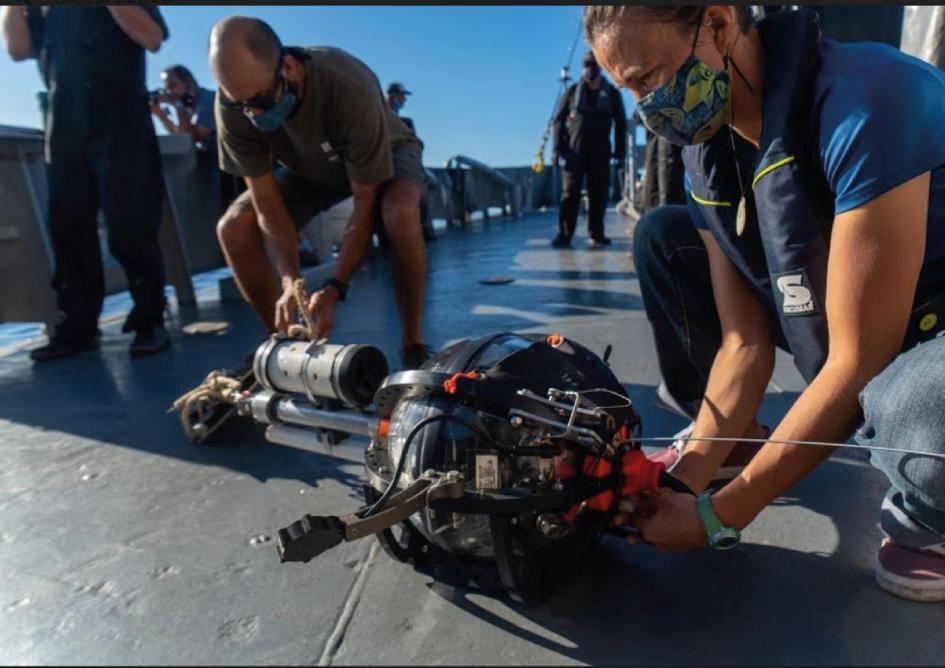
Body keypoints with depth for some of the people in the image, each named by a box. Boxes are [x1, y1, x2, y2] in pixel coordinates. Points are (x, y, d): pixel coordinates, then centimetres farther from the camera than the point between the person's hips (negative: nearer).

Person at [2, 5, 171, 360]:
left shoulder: (126, 10, 12)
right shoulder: (41, 9, 23)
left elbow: (152, 38, -5)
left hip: (118, 114, -4)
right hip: (64, 119, 4)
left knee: (128, 225, -11)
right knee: (67, 226, -2)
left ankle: (150, 320, -6)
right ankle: (77, 326, 2)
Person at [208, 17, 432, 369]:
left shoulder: (348, 89, -39)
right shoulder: (232, 105, -27)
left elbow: (365, 207, -34)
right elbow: (268, 207, -23)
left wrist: (334, 288, -40)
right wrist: (290, 281, -37)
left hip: (387, 153, -4)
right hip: (312, 167, 4)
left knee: (400, 211, -40)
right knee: (234, 228, -15)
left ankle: (413, 344, -22)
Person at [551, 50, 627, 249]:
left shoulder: (611, 93, 11)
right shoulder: (573, 91, 9)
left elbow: (621, 124, 11)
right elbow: (558, 120, 6)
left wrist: (620, 152, 3)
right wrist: (557, 149, -4)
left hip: (600, 152, 1)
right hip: (575, 151, -1)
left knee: (599, 194, 1)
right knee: (570, 194, -5)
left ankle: (596, 234, 9)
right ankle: (564, 235, -5)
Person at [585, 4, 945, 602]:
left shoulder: (864, 103, -27)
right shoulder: (707, 152, -5)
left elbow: (861, 362, -27)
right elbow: (745, 341, -6)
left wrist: (721, 515, -21)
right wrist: (692, 470, -14)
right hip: (829, 324, 7)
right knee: (661, 236, -1)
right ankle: (738, 438, 11)